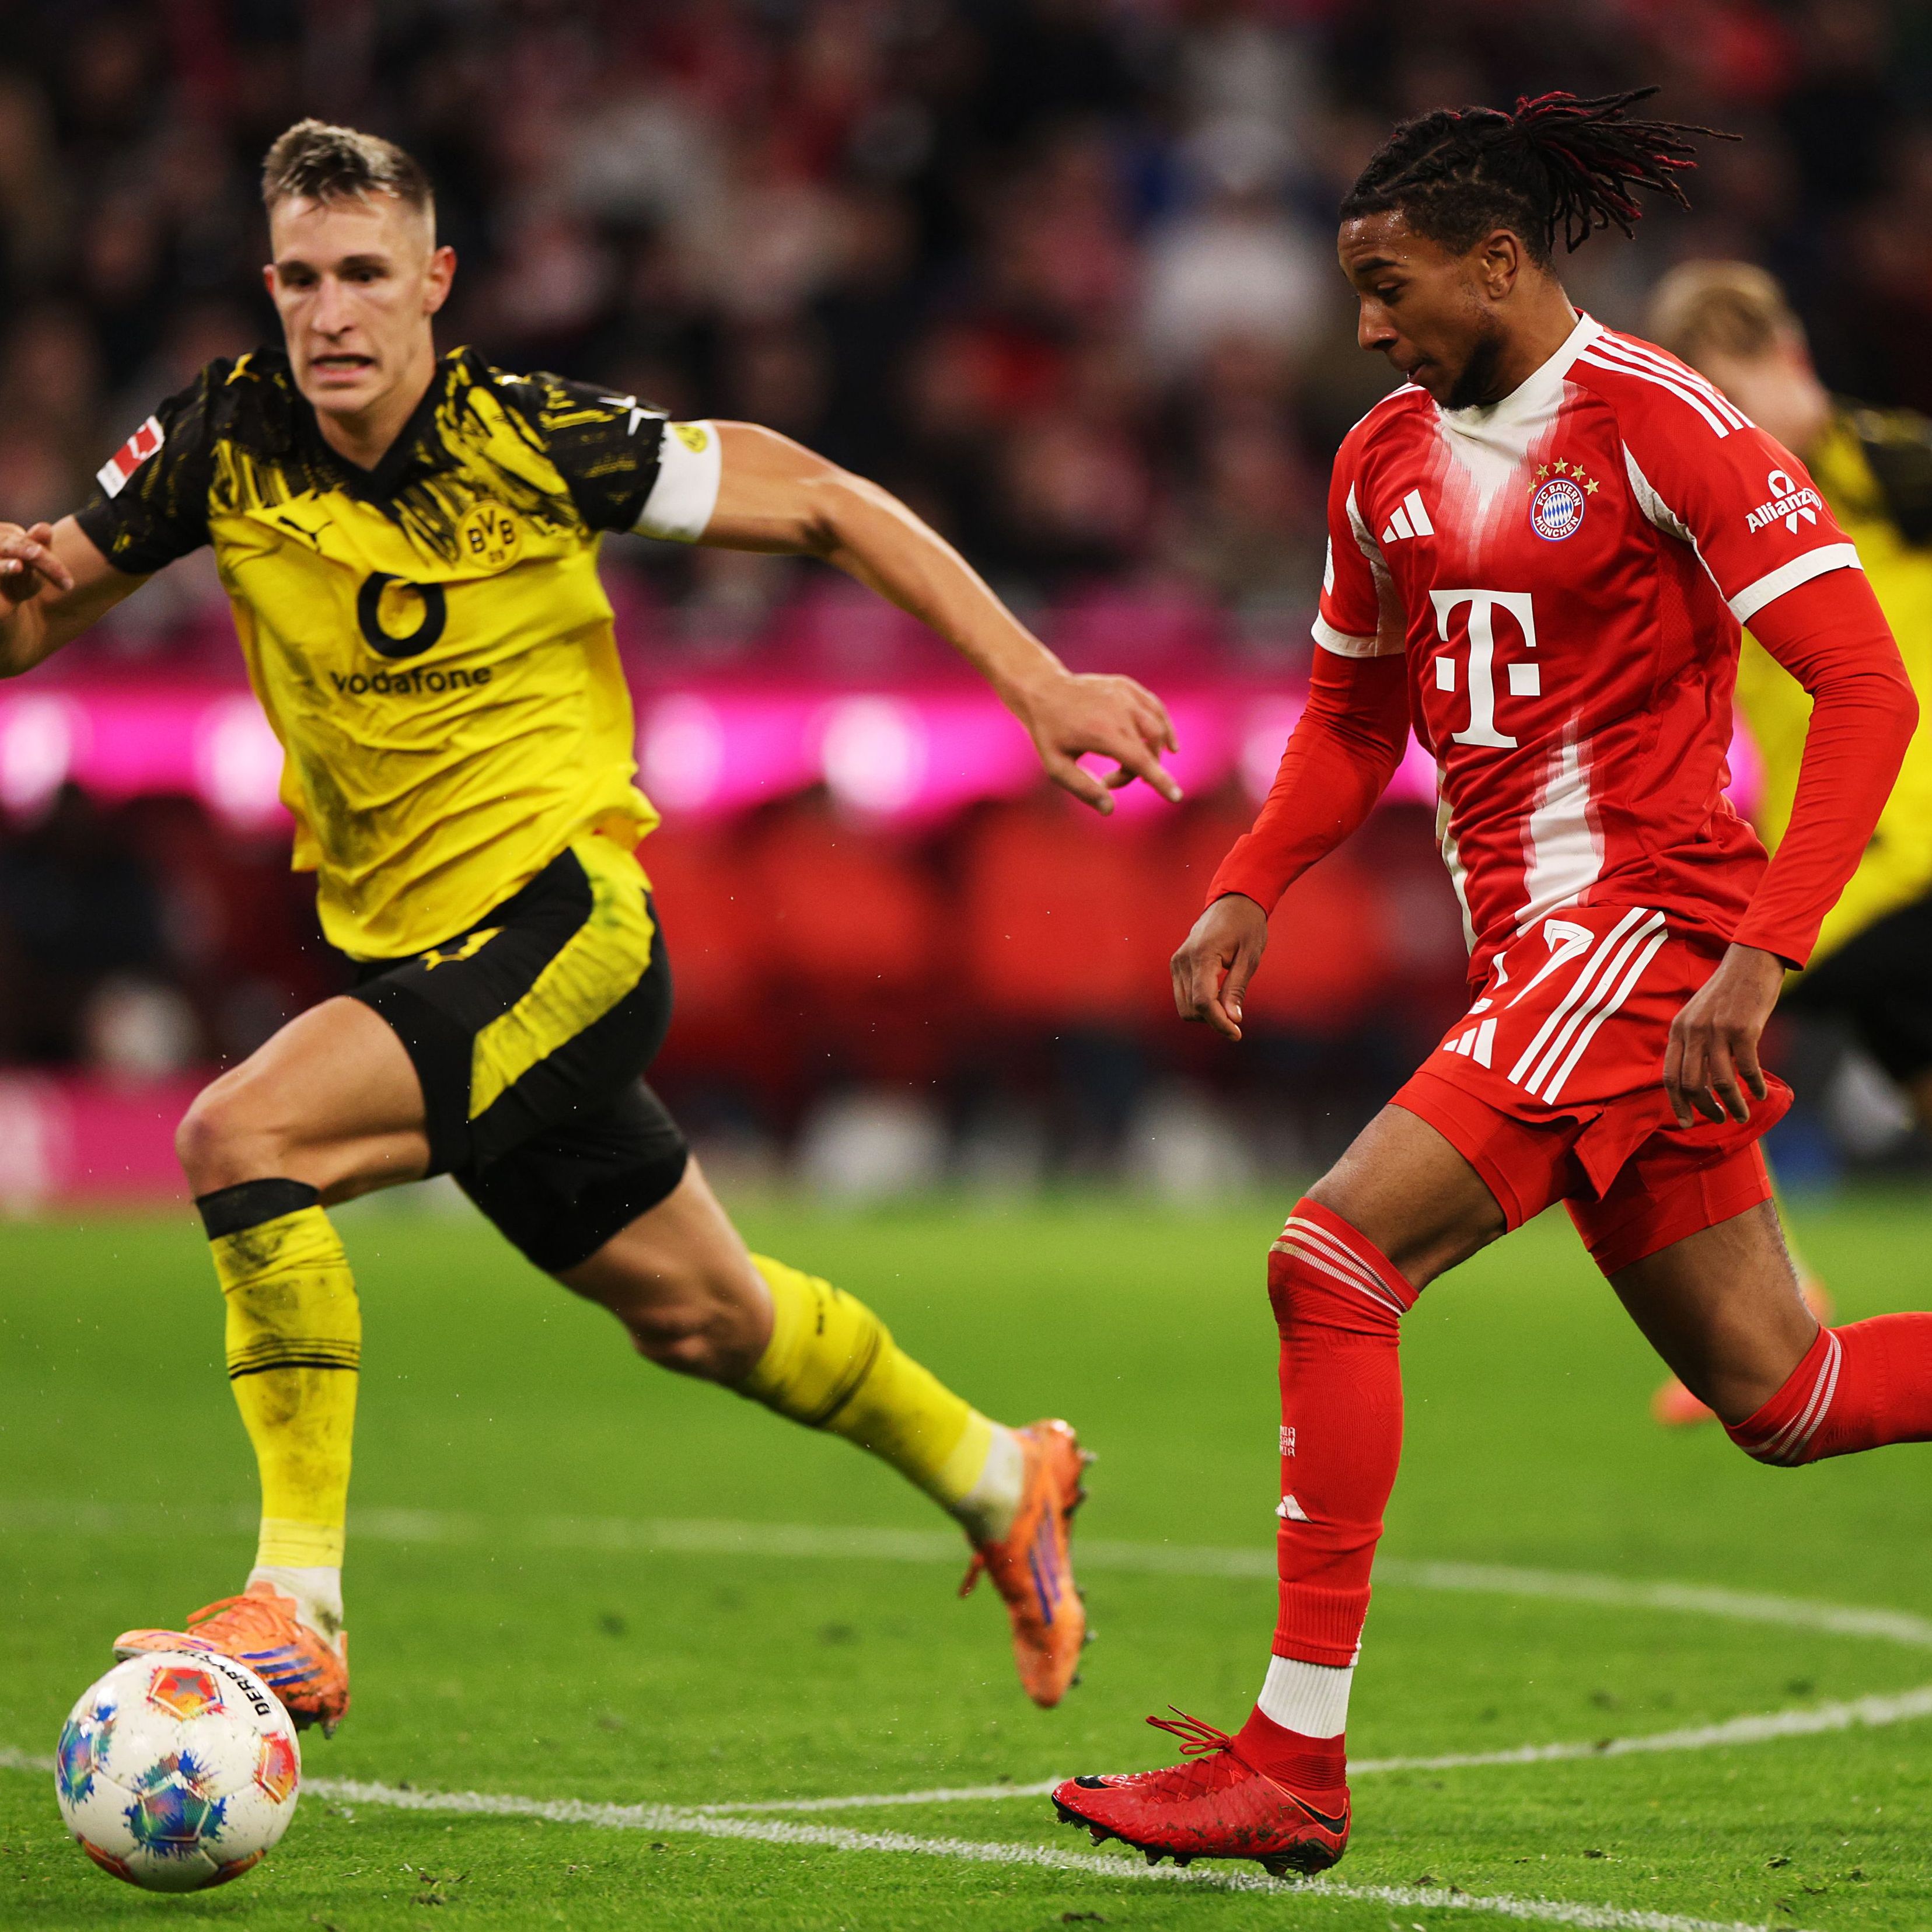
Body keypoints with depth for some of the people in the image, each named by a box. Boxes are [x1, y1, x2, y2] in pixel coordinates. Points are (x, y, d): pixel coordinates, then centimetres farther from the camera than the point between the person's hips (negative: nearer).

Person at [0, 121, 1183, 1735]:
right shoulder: (226, 438, -5)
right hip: (408, 948, 6)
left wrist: (1037, 681, -8)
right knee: (702, 1316, 20)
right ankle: (999, 1477, 45)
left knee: (243, 1135, -26)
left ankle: (295, 1607, -23)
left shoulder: (533, 440, -16)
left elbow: (815, 503, -6)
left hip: (565, 925, -6)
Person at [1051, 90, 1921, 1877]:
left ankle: (1293, 1763, -14)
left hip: (1644, 920, -8)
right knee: (1776, 1395, 8)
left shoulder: (1661, 425, -12)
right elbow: (1354, 713, 26)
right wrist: (1248, 891, 10)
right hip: (1531, 954, 8)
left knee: (1335, 1261, -18)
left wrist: (1759, 954, -24)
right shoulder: (1387, 459, 12)